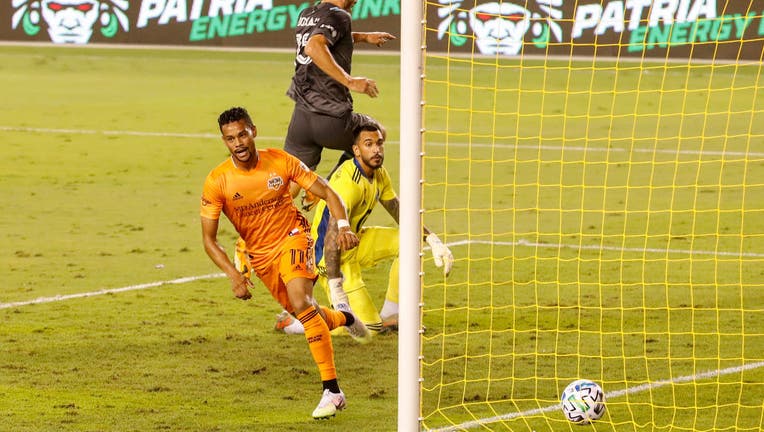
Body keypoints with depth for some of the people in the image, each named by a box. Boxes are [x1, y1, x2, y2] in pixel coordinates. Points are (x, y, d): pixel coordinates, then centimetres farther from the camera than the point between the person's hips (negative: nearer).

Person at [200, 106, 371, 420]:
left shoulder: (281, 162, -15)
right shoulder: (217, 182, -15)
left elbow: (326, 192, -7)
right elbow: (209, 239, -12)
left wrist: (342, 226, -25)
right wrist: (234, 276, -26)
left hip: (292, 237, -3)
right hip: (260, 256, 3)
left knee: (301, 302, -27)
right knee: (308, 316, 10)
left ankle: (332, 391, -26)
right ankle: (343, 317, 49)